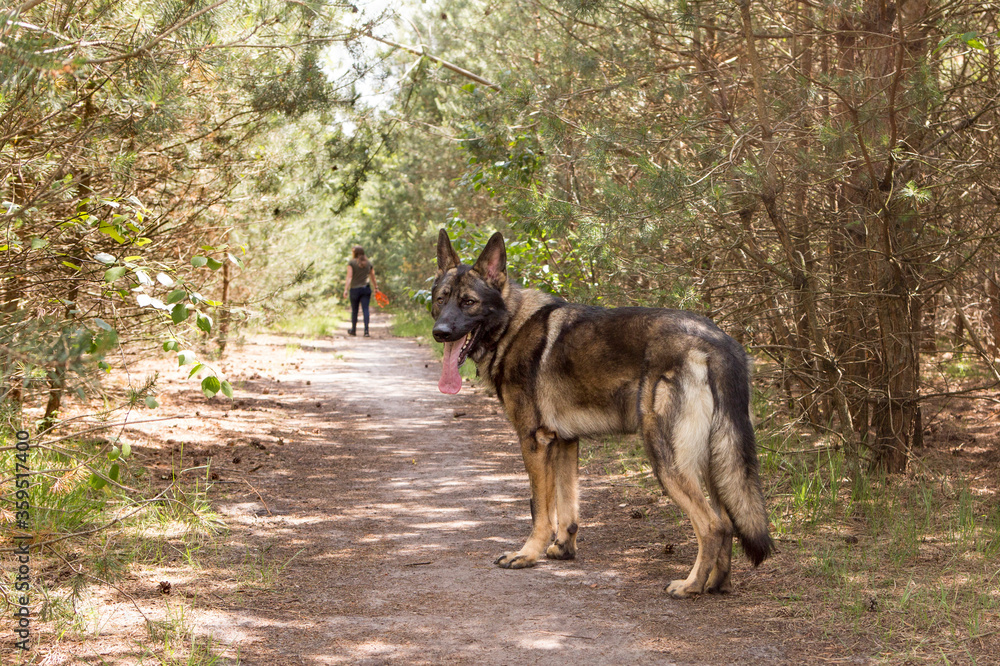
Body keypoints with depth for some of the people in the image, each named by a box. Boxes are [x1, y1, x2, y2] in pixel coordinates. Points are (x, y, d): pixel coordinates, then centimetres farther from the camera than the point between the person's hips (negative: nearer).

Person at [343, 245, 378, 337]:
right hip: (366, 289, 2)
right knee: (365, 309, -4)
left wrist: (346, 290, -17)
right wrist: (376, 288, 24)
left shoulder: (351, 263, -5)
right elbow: (373, 278, 12)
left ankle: (353, 330, 27)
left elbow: (349, 277, -13)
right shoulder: (369, 263, 7)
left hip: (354, 290, -2)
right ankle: (366, 330, -19)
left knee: (354, 310, 12)